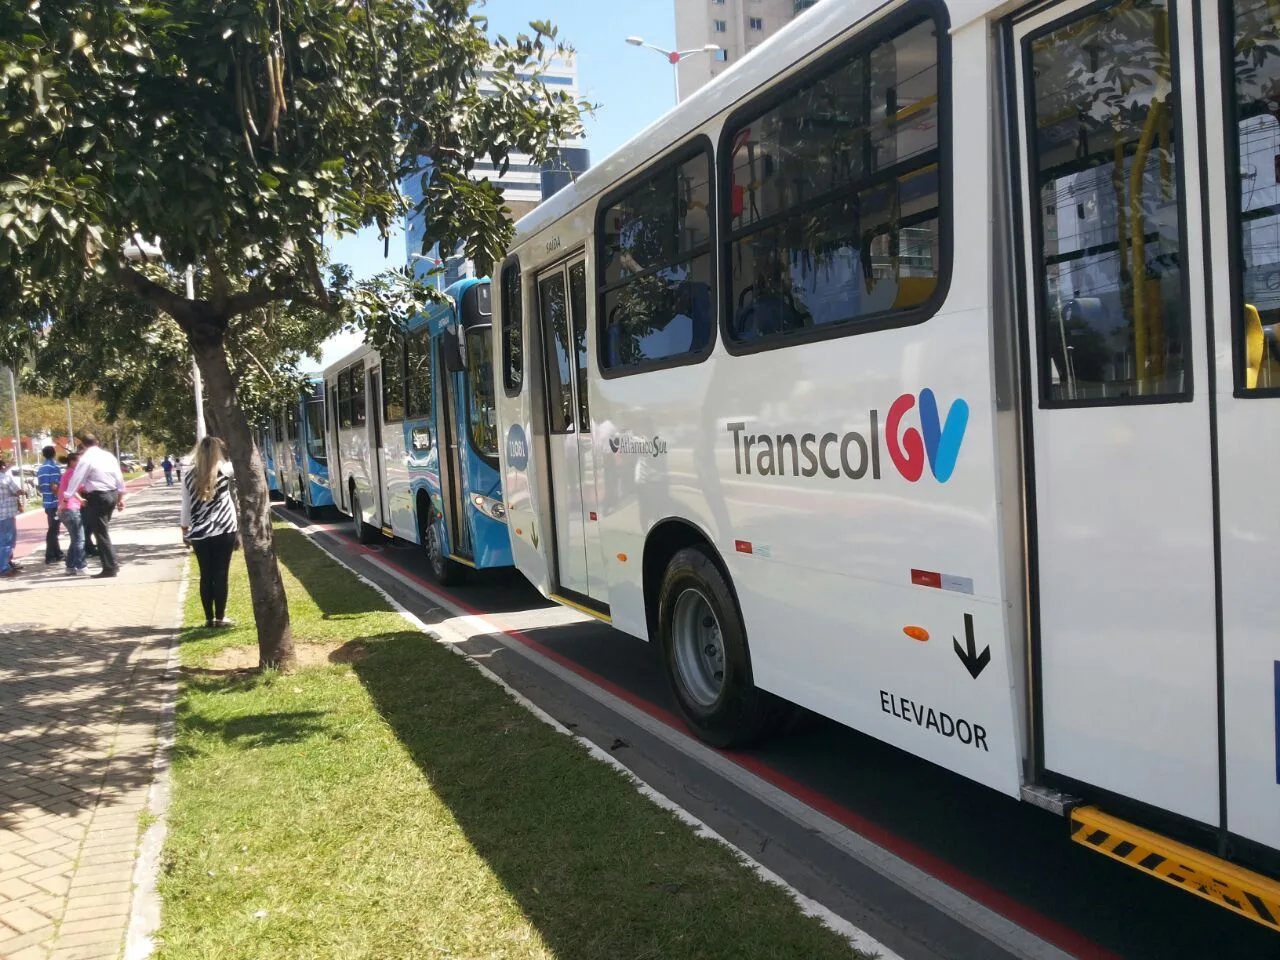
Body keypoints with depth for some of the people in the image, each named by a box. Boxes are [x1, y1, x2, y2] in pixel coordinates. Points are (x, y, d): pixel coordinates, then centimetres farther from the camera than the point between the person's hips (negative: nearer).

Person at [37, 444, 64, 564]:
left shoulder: (41, 469, 14)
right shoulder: (54, 467, -13)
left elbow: (42, 486, 18)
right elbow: (54, 486, -20)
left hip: (47, 502, 9)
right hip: (54, 502, -8)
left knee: (53, 529, 15)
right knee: (53, 530, -4)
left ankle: (57, 554, 21)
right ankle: (50, 556, -2)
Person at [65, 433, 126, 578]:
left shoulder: (86, 458, -10)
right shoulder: (108, 455, 10)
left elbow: (76, 480, -12)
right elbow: (119, 478, 11)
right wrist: (120, 498, 18)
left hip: (98, 497, -7)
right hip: (113, 494, 7)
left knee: (100, 532, -1)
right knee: (101, 530, 20)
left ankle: (109, 568, 0)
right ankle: (112, 564, 21)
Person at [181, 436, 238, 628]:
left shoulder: (190, 475, 5)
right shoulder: (224, 470, -5)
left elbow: (185, 506, 9)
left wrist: (185, 530, 18)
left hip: (199, 534, 3)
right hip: (223, 531, -3)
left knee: (206, 576, 8)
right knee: (220, 575, 2)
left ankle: (209, 618, 11)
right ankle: (220, 617, 4)